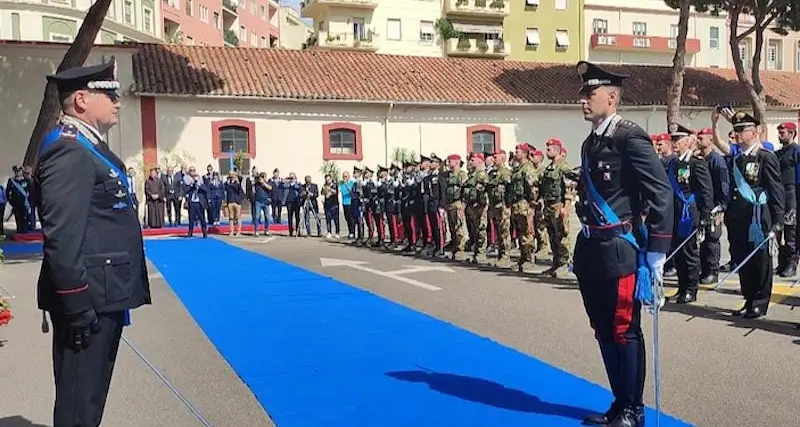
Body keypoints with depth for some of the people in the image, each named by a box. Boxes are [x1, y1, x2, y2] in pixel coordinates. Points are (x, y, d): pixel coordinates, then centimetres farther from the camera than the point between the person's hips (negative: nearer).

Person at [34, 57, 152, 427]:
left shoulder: (89, 149, 16)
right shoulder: (69, 152, -16)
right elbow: (62, 236, -23)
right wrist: (78, 306, -23)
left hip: (102, 297, 10)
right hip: (89, 299, -10)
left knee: (90, 395, 20)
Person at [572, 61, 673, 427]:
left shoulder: (630, 137, -11)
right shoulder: (590, 144, 14)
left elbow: (661, 193, -15)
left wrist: (656, 252, -16)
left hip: (619, 251, -8)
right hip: (592, 250, 8)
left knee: (624, 331, 2)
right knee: (604, 331, 14)